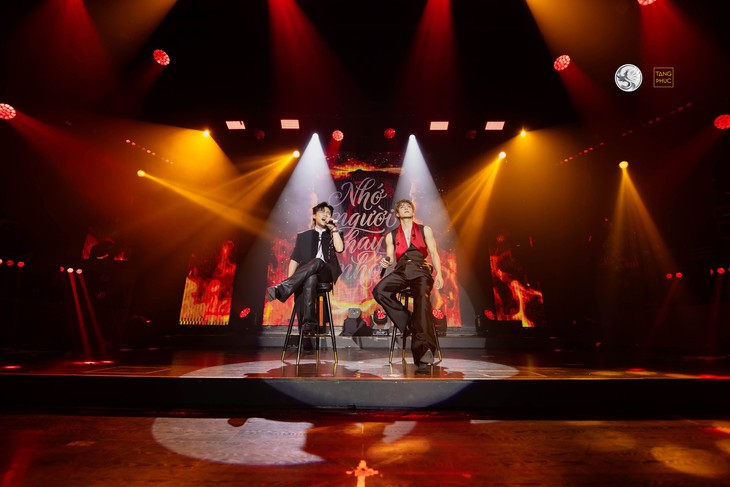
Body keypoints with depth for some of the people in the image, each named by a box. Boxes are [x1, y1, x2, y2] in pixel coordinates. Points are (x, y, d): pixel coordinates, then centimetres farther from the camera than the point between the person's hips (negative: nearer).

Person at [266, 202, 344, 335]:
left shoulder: (334, 235, 22)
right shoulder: (303, 235, 21)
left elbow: (340, 249, -2)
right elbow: (295, 259, 9)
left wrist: (334, 228, 3)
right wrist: (289, 279, -7)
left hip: (326, 273, 0)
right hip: (307, 274, 0)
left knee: (318, 262, -37)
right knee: (310, 279, -39)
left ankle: (281, 289, -45)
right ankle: (308, 325, -44)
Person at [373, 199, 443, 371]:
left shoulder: (425, 230, 16)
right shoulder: (391, 236, 19)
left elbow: (434, 254, 10)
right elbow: (391, 259, 15)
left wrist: (438, 274, -6)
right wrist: (386, 262, -10)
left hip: (421, 271, -2)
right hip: (401, 271, 2)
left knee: (422, 300, -33)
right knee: (379, 291, -28)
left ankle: (424, 350, -39)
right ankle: (407, 320, -15)